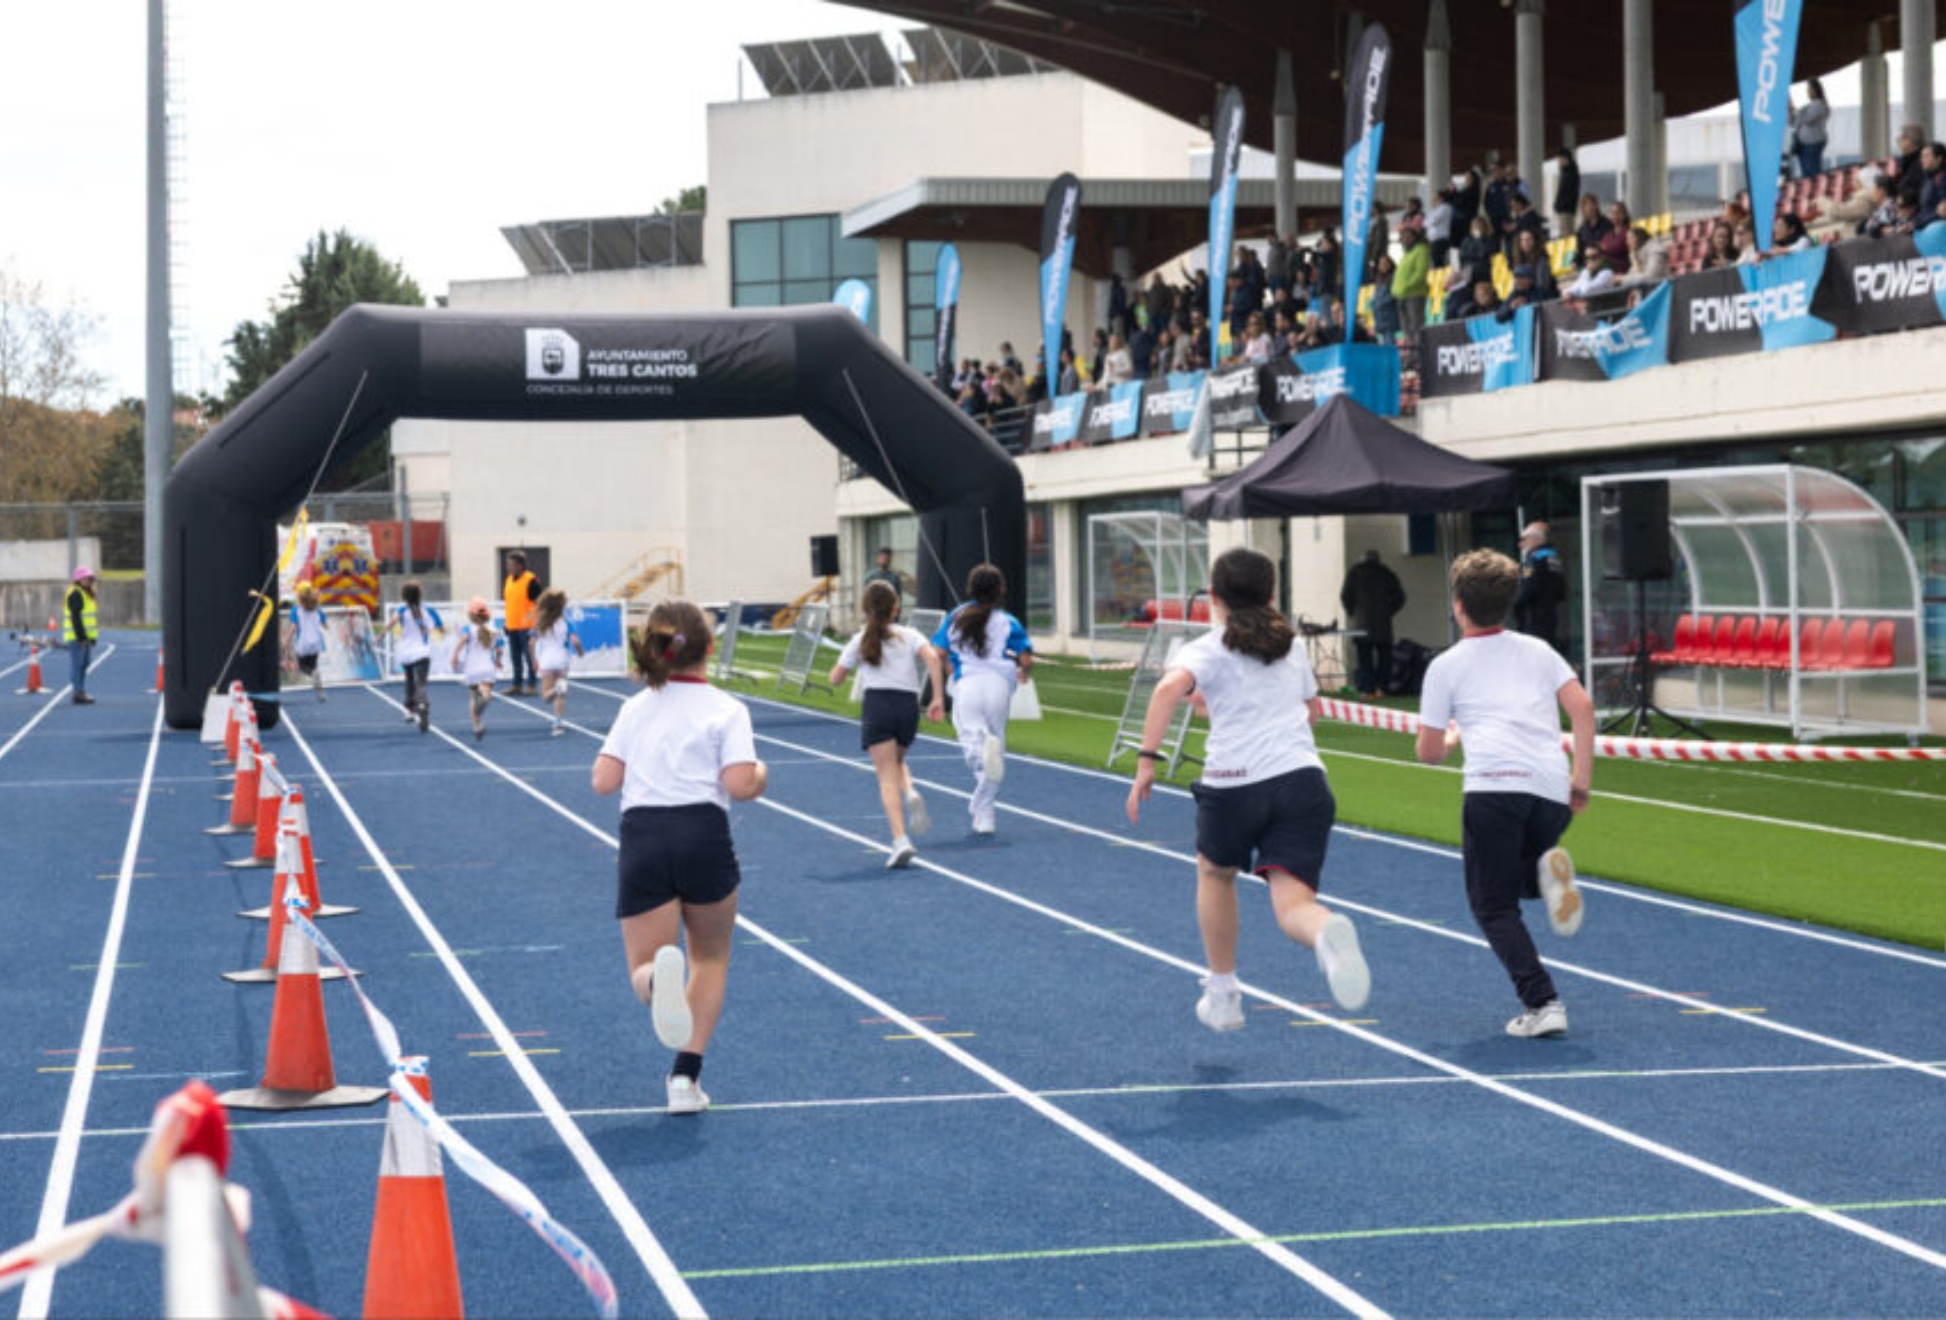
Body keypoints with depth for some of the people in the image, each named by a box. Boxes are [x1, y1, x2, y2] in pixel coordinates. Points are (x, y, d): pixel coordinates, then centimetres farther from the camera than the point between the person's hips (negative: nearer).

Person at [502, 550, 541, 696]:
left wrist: (531, 616, -18)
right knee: (515, 658, 12)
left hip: (526, 627, -7)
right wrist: (507, 621, 17)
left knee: (529, 657, -4)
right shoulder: (508, 580, 12)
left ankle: (530, 685, 1)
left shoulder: (531, 581, -10)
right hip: (511, 626, 7)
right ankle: (517, 684, 19)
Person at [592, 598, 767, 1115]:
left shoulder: (635, 708, 13)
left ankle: (660, 978, -35)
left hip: (641, 838, 2)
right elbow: (740, 785, -9)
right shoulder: (725, 709, 3)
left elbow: (604, 781, 6)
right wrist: (761, 775, 13)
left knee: (644, 966, 5)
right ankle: (686, 1076, 7)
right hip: (702, 834, -2)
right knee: (710, 959, 20)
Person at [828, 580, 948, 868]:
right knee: (897, 761, 27)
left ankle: (900, 839, -21)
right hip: (908, 705, 2)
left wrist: (852, 662, 35)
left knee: (887, 776, -5)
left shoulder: (860, 641, 12)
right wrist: (938, 699, -7)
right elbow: (932, 658, -7)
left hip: (876, 706, -2)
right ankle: (911, 794, -7)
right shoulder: (910, 635, 13)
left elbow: (835, 679, 16)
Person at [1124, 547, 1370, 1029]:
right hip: (1302, 777, 2)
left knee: (1214, 872, 28)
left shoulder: (1207, 649, 6)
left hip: (1234, 781, -2)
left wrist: (1146, 760, -18)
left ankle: (1222, 998, 34)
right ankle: (1328, 933, -44)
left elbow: (1171, 687, -16)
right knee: (1293, 906, -6)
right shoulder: (1290, 644, 22)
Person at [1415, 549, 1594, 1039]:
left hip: (1493, 784, -4)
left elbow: (1429, 752, 16)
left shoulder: (1446, 665, 14)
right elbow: (1582, 708, 9)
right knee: (1518, 880, 26)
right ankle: (1549, 870, -11)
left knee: (1493, 906, 4)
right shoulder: (1537, 651, 23)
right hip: (1553, 788, 4)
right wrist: (1581, 780, 11)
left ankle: (1542, 1003, -13)